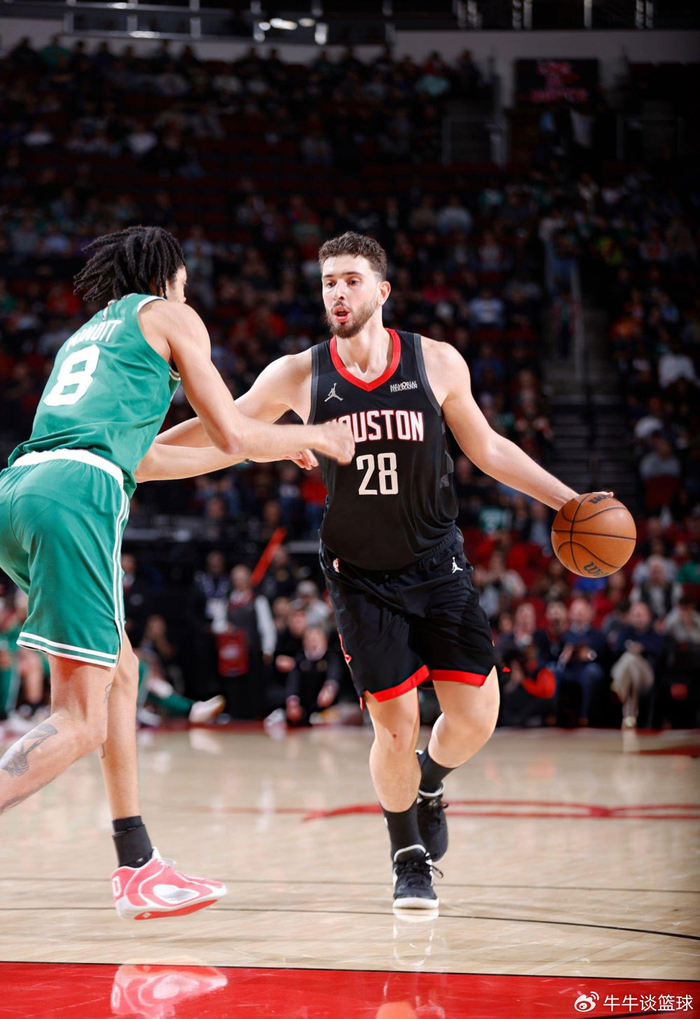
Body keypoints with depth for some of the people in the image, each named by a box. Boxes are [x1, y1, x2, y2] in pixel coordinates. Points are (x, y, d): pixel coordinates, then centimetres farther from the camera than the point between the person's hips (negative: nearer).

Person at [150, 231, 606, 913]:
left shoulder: (437, 363, -6)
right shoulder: (299, 375, -7)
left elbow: (485, 448, 7)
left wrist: (568, 501, 5)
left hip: (438, 563, 1)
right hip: (361, 576, -1)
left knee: (474, 717, -7)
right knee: (395, 727, -7)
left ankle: (430, 782, 30)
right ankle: (408, 858, 19)